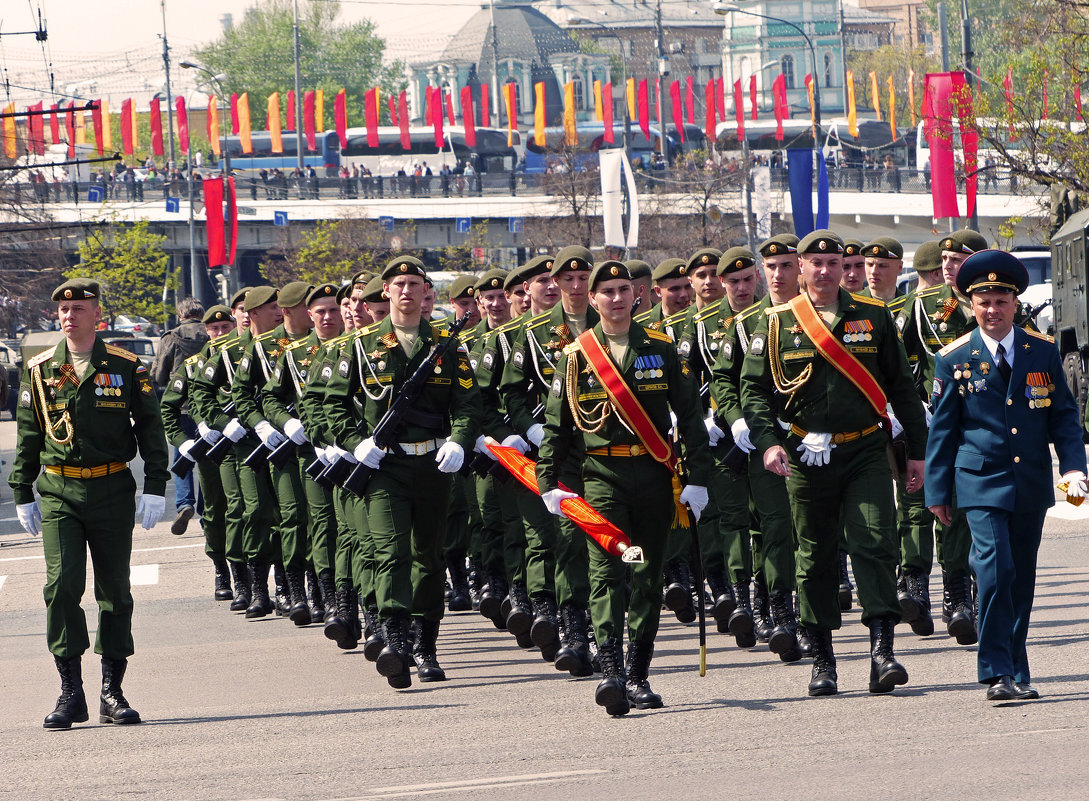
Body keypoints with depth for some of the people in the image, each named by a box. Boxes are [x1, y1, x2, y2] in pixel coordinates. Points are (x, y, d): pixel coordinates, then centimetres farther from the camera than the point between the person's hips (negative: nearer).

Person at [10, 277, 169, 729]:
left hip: (112, 490, 0)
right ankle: (70, 691, -8)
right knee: (62, 583, -13)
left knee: (114, 590, 4)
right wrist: (22, 494, 9)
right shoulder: (40, 371, 6)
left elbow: (150, 429, 5)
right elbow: (28, 436, 12)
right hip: (58, 492, 0)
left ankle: (112, 692, 13)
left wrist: (155, 488, -2)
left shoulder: (126, 368, 2)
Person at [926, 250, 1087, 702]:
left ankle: (1017, 672, 18)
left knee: (1022, 579, 9)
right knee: (995, 571, -17)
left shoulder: (1043, 352, 5)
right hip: (982, 484, -3)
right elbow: (942, 428, 4)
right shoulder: (954, 359, 0)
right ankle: (998, 673, -14)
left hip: (1031, 485, 3)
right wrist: (938, 490, 3)